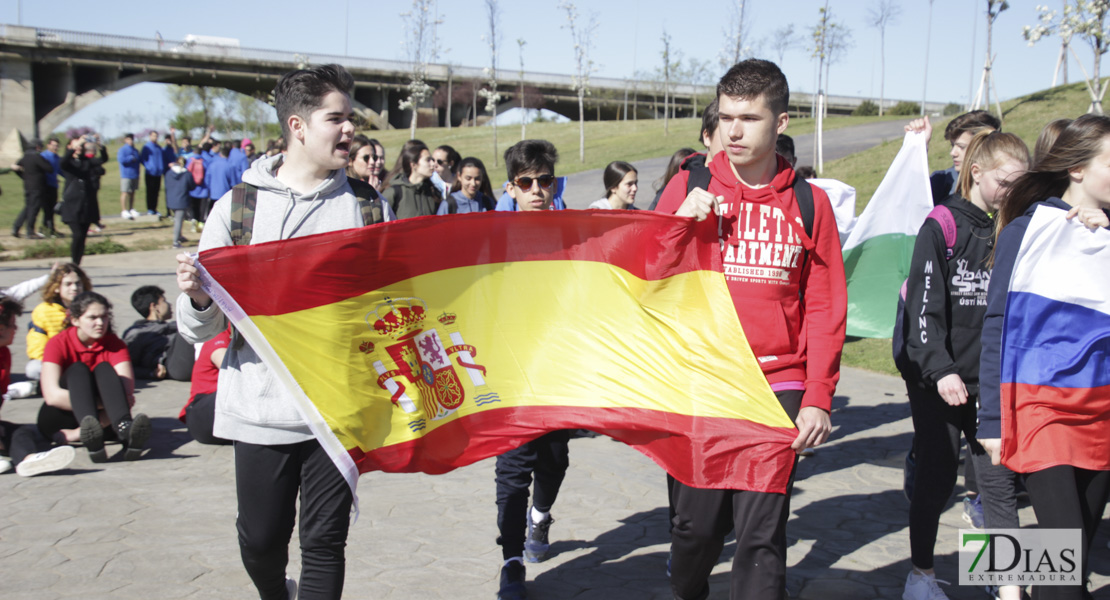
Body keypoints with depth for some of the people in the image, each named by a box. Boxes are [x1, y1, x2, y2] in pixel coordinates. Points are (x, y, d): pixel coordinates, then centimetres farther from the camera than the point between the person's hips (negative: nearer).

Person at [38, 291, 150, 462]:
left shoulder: (115, 345, -3)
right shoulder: (58, 344, -8)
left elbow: (127, 393, -18)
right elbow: (52, 396, -23)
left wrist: (80, 432, -29)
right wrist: (105, 403, -29)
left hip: (100, 418, 2)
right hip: (60, 421, -1)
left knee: (104, 369, -23)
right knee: (78, 370, -26)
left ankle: (125, 431, -53)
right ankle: (92, 438, -57)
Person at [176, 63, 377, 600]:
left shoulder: (358, 207, 4)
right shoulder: (239, 206, 0)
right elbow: (201, 330, 0)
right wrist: (197, 297, -21)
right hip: (260, 410, 0)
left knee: (324, 541, 2)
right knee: (260, 541, 11)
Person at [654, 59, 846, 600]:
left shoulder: (808, 203, 5)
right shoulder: (689, 188, 4)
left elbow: (825, 309, 5)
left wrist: (818, 398, -2)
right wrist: (682, 223, -12)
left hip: (777, 389, 0)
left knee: (761, 535, -2)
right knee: (695, 525, 7)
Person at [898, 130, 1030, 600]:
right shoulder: (943, 226, -7)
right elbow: (923, 306, -11)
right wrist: (940, 369, -18)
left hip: (990, 380, 3)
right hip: (937, 378, -3)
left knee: (998, 479, 1)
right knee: (937, 475, 6)